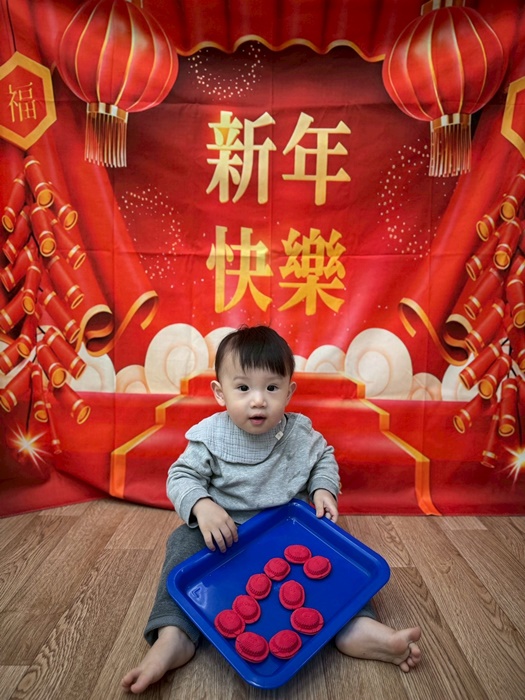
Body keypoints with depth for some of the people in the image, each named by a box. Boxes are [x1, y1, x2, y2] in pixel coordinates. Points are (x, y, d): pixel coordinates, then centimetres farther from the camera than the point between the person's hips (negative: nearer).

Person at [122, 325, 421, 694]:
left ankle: (356, 627, -16)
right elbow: (183, 477, -10)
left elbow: (324, 460, 8)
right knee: (185, 543, -22)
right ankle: (173, 637, -18)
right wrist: (202, 507, -30)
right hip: (223, 529, -1)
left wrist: (323, 489, -12)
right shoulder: (210, 436, -15)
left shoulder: (300, 433, -10)